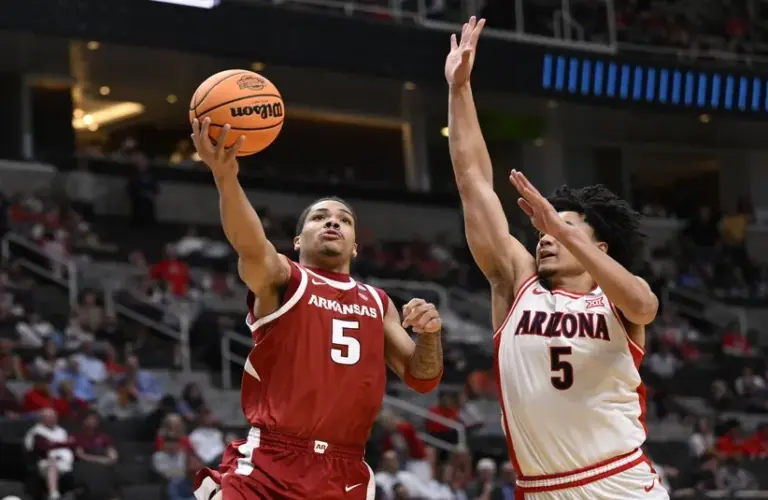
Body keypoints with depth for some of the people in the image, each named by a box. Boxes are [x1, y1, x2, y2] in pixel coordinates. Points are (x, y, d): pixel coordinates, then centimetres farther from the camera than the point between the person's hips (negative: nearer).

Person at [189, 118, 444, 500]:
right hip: (266, 467, -5)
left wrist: (429, 335, -5)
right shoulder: (281, 279, 3)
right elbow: (252, 249, -21)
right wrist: (226, 177, -41)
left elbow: (421, 379, 19)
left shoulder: (377, 303, 19)